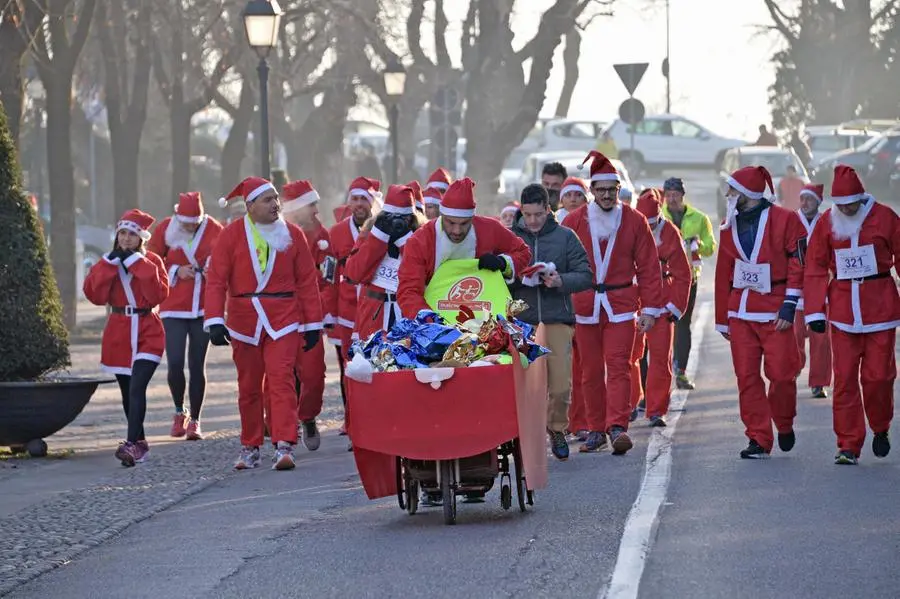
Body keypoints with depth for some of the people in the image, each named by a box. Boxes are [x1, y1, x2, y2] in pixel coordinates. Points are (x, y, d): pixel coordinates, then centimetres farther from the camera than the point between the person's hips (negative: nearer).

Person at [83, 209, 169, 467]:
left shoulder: (152, 261, -1)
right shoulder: (108, 263, 8)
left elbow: (158, 295, -16)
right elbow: (95, 295, -5)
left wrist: (138, 263, -16)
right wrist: (110, 264, -11)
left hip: (147, 333, -4)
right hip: (118, 334, 4)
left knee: (137, 387, -20)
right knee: (128, 392, 11)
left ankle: (132, 444, -28)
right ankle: (140, 444, 24)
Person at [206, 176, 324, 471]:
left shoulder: (293, 234, 2)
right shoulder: (232, 235, -2)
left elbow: (307, 281, 5)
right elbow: (216, 280, -5)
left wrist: (313, 323, 3)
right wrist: (215, 321, -15)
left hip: (283, 321, -1)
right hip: (244, 322, 1)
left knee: (281, 379, -13)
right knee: (248, 387, 8)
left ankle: (284, 446, -18)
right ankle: (250, 447, 20)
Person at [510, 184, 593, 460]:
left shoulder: (565, 237, 6)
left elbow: (586, 276, 4)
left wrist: (561, 280, -15)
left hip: (557, 320, 0)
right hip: (521, 321, 0)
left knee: (561, 386, -3)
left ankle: (557, 428, 22)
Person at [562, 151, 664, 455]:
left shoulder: (634, 221, 2)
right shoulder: (574, 221, 2)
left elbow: (648, 268, 3)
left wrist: (650, 308, -1)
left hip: (620, 306, -1)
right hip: (584, 307, 1)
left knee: (618, 366, -10)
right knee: (591, 371, 6)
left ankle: (617, 427, -17)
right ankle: (596, 430, 14)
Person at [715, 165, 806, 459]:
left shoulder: (784, 220, -3)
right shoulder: (729, 226, 13)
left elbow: (799, 264, -5)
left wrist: (789, 307, -11)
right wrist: (722, 320, 16)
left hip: (775, 313, -5)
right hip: (740, 311, 5)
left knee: (781, 374, -6)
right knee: (747, 377, -2)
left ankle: (784, 425, 21)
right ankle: (759, 440, 3)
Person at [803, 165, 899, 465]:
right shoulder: (827, 223, 3)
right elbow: (815, 268, 3)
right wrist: (814, 311, -6)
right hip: (842, 308, 1)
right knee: (844, 378, -2)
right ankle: (848, 445, 2)